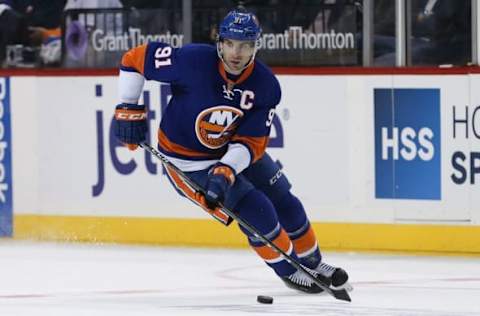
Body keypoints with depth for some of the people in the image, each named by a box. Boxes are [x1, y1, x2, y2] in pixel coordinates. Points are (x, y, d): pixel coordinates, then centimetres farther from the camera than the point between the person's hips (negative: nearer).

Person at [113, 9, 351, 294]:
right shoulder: (193, 61, -28)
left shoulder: (266, 86, -17)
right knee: (255, 210, -14)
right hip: (187, 160, -5)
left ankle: (313, 263, 36)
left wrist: (225, 172, -33)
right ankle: (288, 270, 9)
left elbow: (251, 142, -17)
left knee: (285, 203, 12)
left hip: (234, 151, 5)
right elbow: (135, 59, -17)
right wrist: (129, 109, -15)